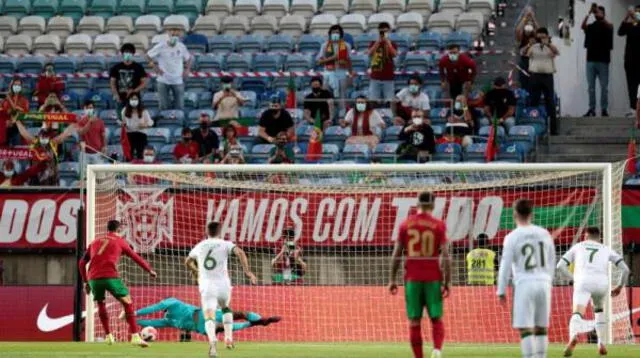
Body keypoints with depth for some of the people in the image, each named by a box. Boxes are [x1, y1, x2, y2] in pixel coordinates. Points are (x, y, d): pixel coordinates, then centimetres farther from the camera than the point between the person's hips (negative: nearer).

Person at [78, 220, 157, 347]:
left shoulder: (95, 242, 25)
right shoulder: (119, 241, 14)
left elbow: (82, 263, 25)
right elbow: (135, 257, 19)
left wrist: (85, 281, 32)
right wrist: (150, 270, 32)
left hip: (93, 278, 4)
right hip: (111, 277, -4)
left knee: (101, 304, 28)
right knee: (128, 303, 5)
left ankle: (108, 336, 23)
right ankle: (135, 336, -8)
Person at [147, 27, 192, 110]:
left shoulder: (182, 47, 1)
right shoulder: (161, 46, -9)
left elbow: (188, 58, 19)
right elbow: (148, 56, -1)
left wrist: (187, 69, 5)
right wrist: (155, 67, -8)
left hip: (178, 81, 2)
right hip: (163, 81, -2)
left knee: (179, 106, 3)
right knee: (164, 106, 1)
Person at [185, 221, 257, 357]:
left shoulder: (199, 246, 15)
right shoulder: (225, 244, 6)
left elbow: (188, 262, 33)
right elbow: (240, 252, -13)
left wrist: (195, 270, 53)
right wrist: (247, 271, -14)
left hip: (206, 285, 0)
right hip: (223, 283, 0)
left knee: (209, 316, -12)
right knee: (226, 308, 29)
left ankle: (212, 340, -40)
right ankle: (228, 338, 16)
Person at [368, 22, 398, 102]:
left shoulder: (392, 44, 6)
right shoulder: (373, 43, 9)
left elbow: (394, 54, -12)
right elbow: (370, 54, -9)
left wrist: (387, 42, -15)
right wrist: (378, 42, -15)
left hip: (388, 78, -1)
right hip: (375, 77, 1)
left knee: (388, 101, -5)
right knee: (373, 101, -3)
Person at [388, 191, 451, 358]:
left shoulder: (405, 224, 3)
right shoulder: (438, 225, -2)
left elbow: (396, 253, 2)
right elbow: (445, 255, -7)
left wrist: (392, 279, 7)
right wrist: (447, 282, -4)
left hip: (412, 279, 1)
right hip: (433, 279, -1)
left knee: (414, 321, 5)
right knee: (436, 318, 6)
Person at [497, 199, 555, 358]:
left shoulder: (512, 237, -5)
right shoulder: (544, 234, 8)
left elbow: (505, 266, -5)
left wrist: (501, 291, 2)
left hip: (525, 285, -4)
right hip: (543, 283, 4)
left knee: (525, 329, -6)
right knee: (541, 328, 12)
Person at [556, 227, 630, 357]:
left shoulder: (578, 247, 28)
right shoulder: (606, 249, 29)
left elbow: (560, 266, 18)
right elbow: (625, 269, 19)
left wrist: (573, 278, 31)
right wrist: (620, 286, 33)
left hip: (583, 282, -2)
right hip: (601, 282, 2)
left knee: (578, 313, -20)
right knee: (599, 310, 31)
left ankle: (573, 337, -51)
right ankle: (601, 344, 22)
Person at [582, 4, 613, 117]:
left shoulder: (607, 26, 4)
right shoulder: (590, 26, 8)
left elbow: (610, 26, -19)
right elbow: (583, 26, -13)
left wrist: (601, 17, -25)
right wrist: (589, 13, -22)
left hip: (603, 60, -2)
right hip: (591, 60, 2)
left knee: (604, 87, 0)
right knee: (591, 87, 3)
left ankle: (604, 109, 4)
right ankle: (591, 109, 7)